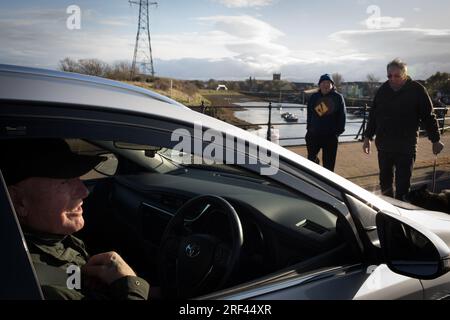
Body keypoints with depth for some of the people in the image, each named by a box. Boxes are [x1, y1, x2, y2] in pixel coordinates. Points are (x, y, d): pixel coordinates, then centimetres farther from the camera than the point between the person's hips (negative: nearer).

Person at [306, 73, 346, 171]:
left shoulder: (338, 97, -2)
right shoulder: (314, 97, 7)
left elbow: (342, 116, -2)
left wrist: (339, 131, -7)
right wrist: (309, 129, 8)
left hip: (330, 135, -2)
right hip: (314, 134, 3)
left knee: (328, 162, 3)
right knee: (311, 158, 13)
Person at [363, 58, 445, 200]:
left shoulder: (417, 90, -8)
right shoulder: (383, 90, 3)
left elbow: (429, 117, -3)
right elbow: (373, 115, 10)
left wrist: (435, 140, 0)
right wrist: (368, 137, 10)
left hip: (406, 147, -4)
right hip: (384, 144, 4)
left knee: (403, 183, -1)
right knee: (385, 180, 13)